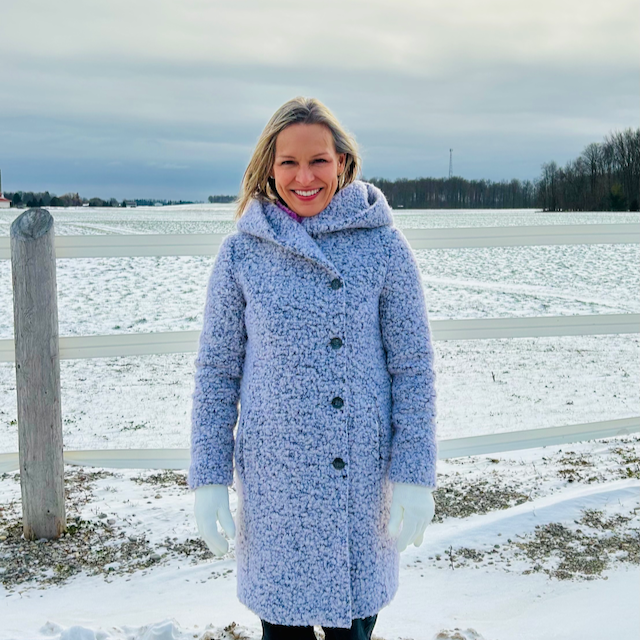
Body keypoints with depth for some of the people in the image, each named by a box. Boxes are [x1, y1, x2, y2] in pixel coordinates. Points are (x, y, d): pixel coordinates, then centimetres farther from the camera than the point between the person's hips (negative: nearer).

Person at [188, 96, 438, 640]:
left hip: (362, 474, 0)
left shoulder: (382, 246, -4)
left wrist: (414, 474, -6)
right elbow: (217, 371, 3)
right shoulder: (241, 253, -1)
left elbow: (413, 366, -2)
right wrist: (208, 477, 0)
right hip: (272, 475, 1)